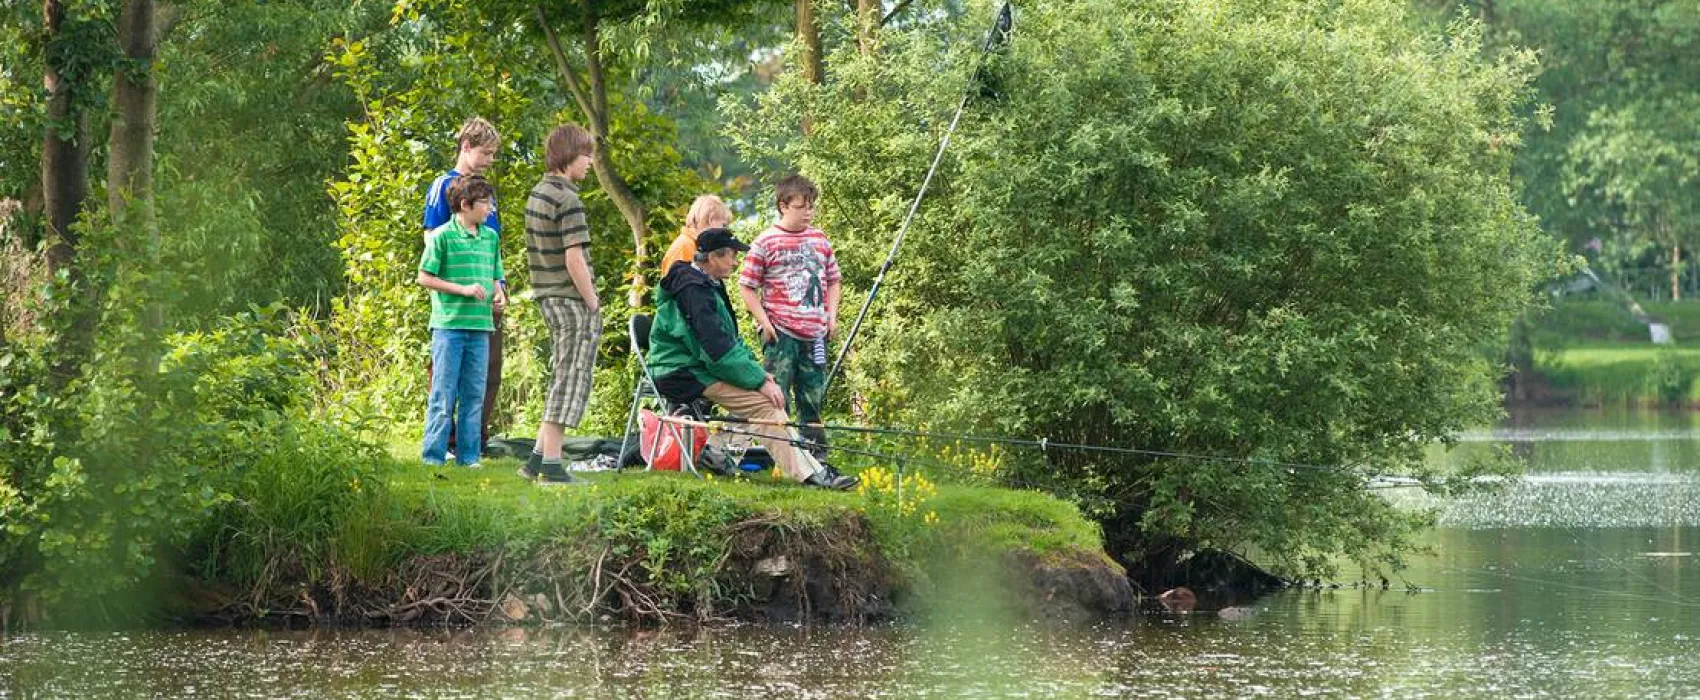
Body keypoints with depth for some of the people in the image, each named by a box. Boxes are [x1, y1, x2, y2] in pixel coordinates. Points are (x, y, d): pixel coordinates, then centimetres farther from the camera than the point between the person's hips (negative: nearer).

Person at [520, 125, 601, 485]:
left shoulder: (537, 194, 12)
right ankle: (551, 465, -3)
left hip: (547, 298, 9)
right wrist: (592, 303, -12)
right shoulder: (567, 200, -16)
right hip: (573, 300, -9)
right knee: (572, 379, -3)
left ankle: (538, 457, 16)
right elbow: (574, 259, -20)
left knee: (563, 378, 17)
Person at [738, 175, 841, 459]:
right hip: (780, 334, -5)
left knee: (813, 397, 11)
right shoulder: (766, 243, -5)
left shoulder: (820, 240, 11)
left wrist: (831, 315, 9)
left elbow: (833, 281, 22)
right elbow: (746, 287, -3)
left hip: (814, 333, 5)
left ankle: (817, 454, 17)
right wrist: (764, 321, -10)